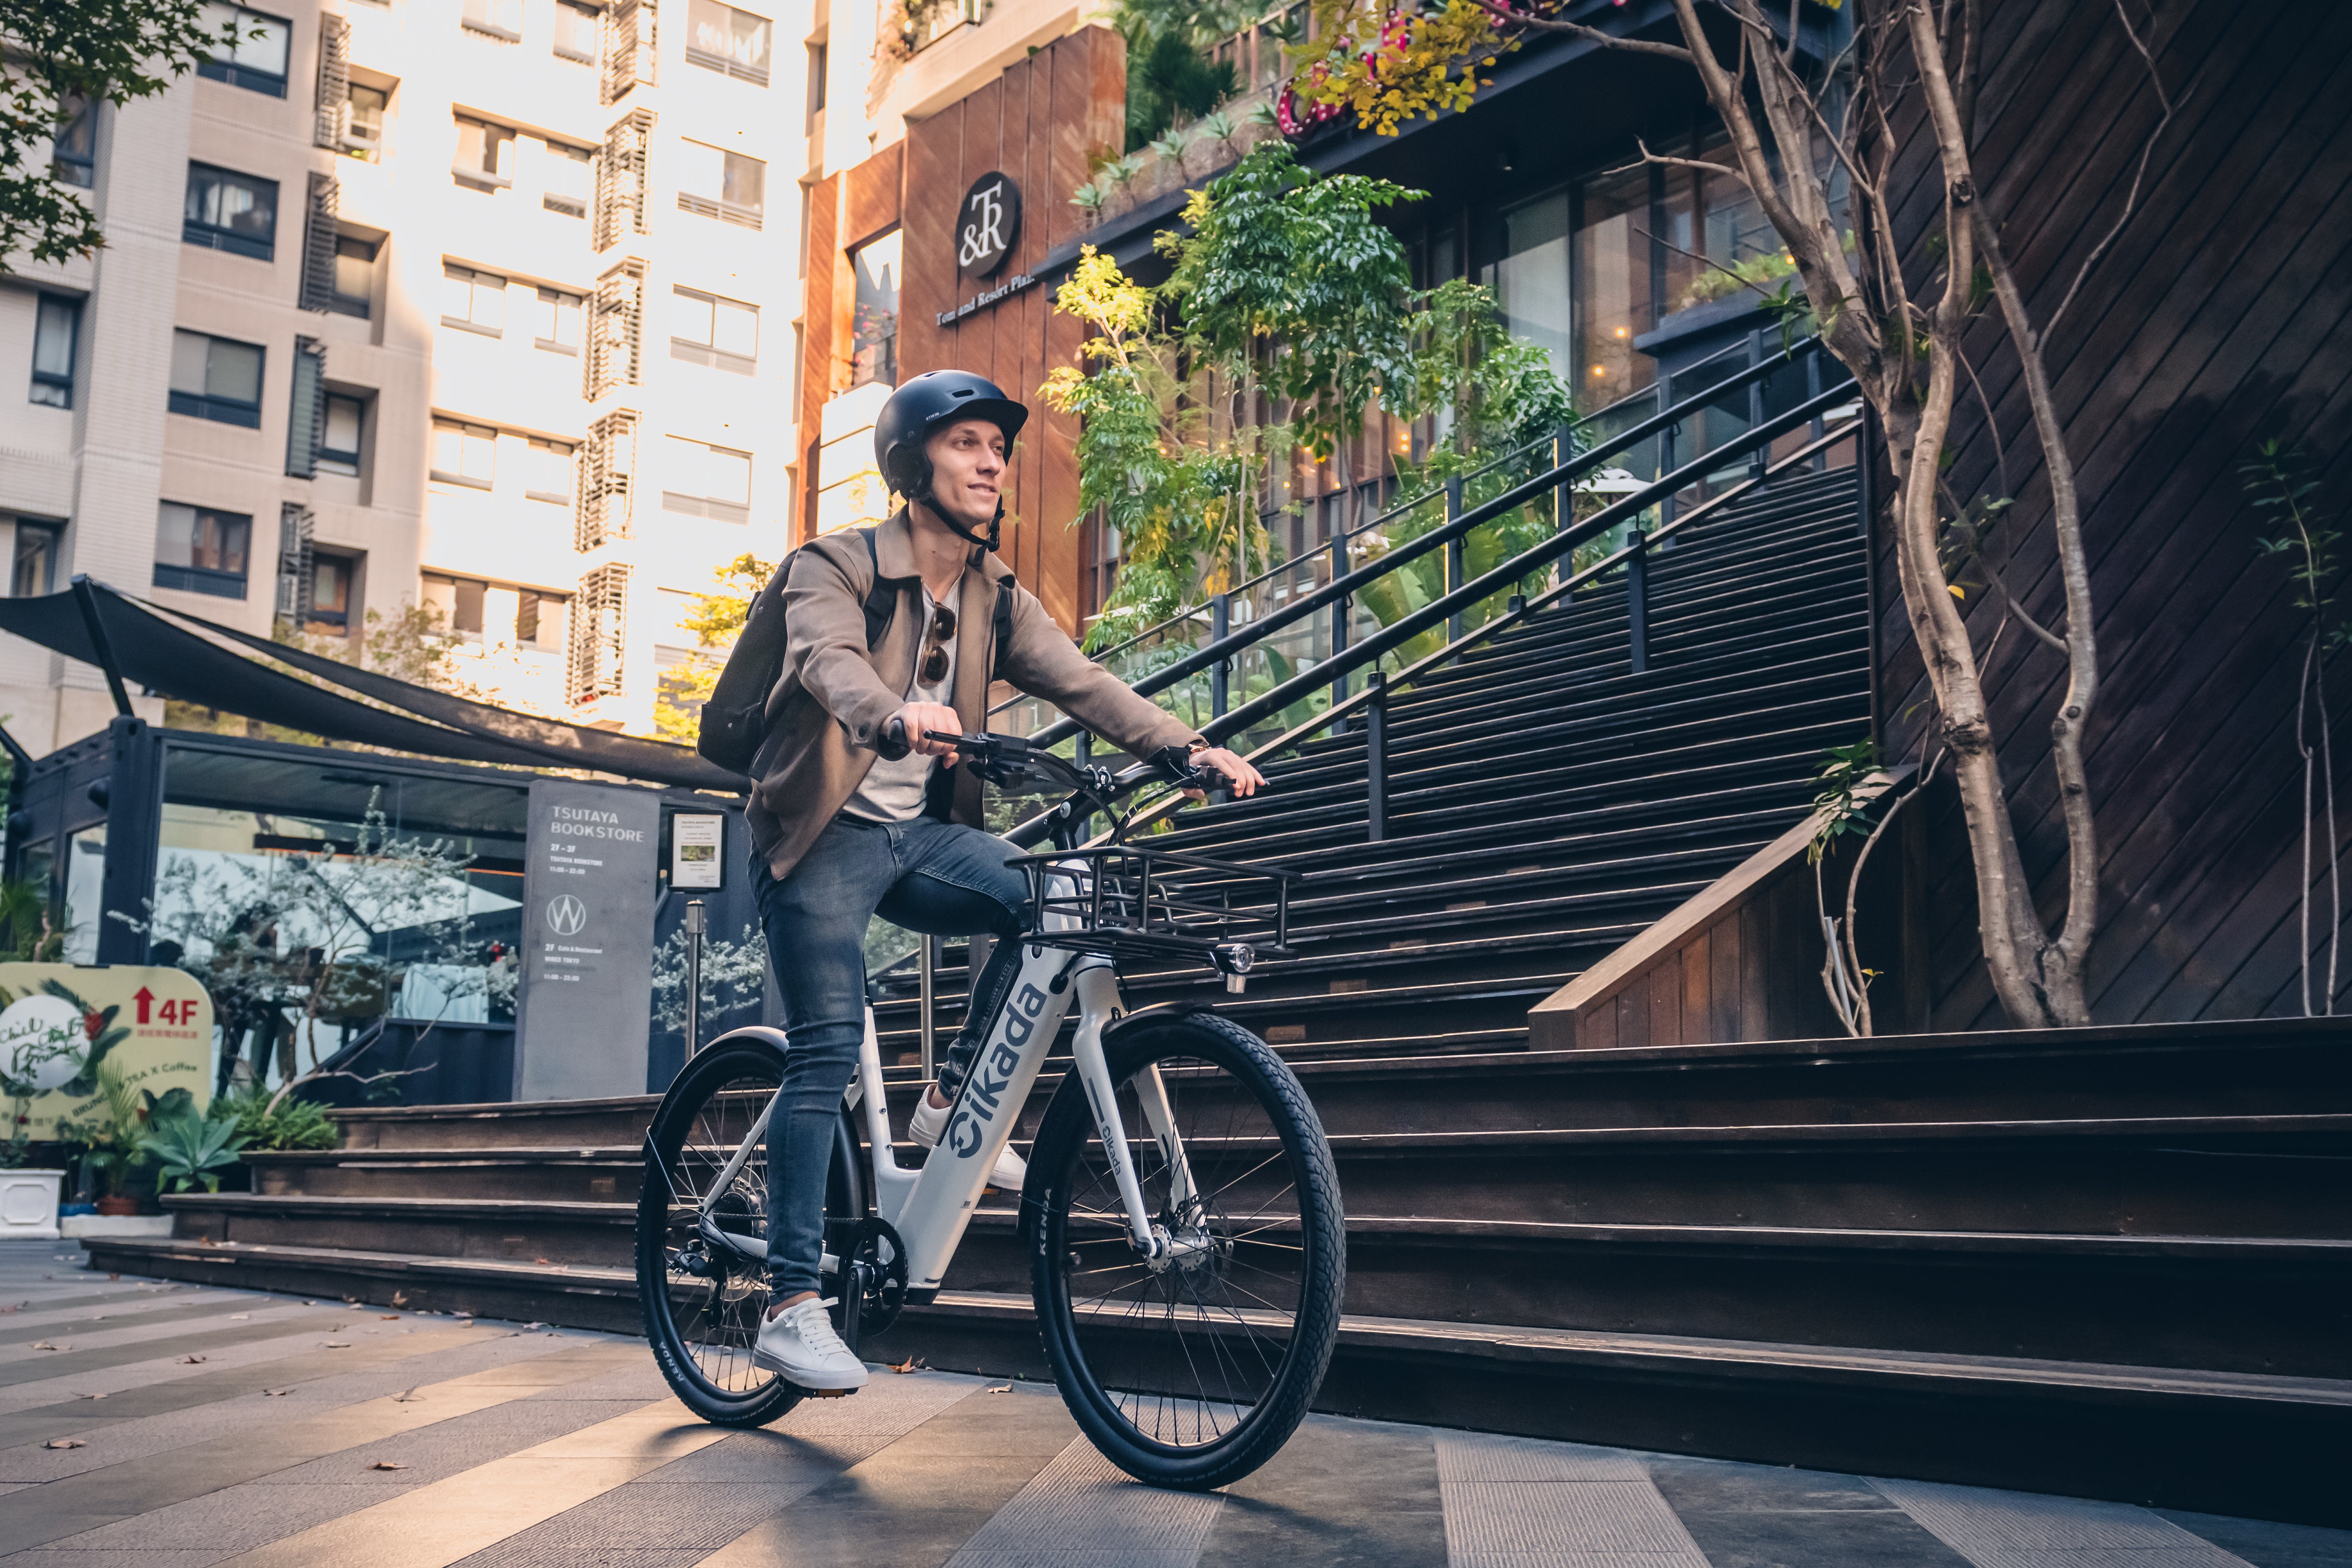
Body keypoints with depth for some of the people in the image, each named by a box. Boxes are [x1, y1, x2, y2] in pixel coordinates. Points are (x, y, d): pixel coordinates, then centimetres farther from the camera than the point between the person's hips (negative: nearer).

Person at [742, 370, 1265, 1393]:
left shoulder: (997, 601, 7)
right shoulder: (833, 570, -10)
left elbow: (1082, 684, -6)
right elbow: (829, 661, -31)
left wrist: (1189, 748, -23)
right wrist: (897, 715, -54)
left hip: (924, 834, 5)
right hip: (826, 836, -5)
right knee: (829, 1047, -16)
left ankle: (954, 1101, -3)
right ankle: (792, 1310, -11)